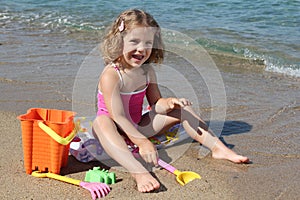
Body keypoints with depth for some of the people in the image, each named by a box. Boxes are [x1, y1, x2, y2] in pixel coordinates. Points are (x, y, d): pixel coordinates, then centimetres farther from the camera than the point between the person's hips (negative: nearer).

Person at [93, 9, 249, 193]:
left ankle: (219, 148, -7)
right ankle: (139, 172, -60)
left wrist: (169, 102, -21)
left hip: (138, 127, 7)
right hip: (117, 131, -7)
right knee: (101, 122, -42)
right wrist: (142, 142, -39)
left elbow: (156, 104, 4)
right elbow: (118, 116, -30)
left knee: (182, 108, -1)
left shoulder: (147, 71, -2)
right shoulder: (111, 75, -24)